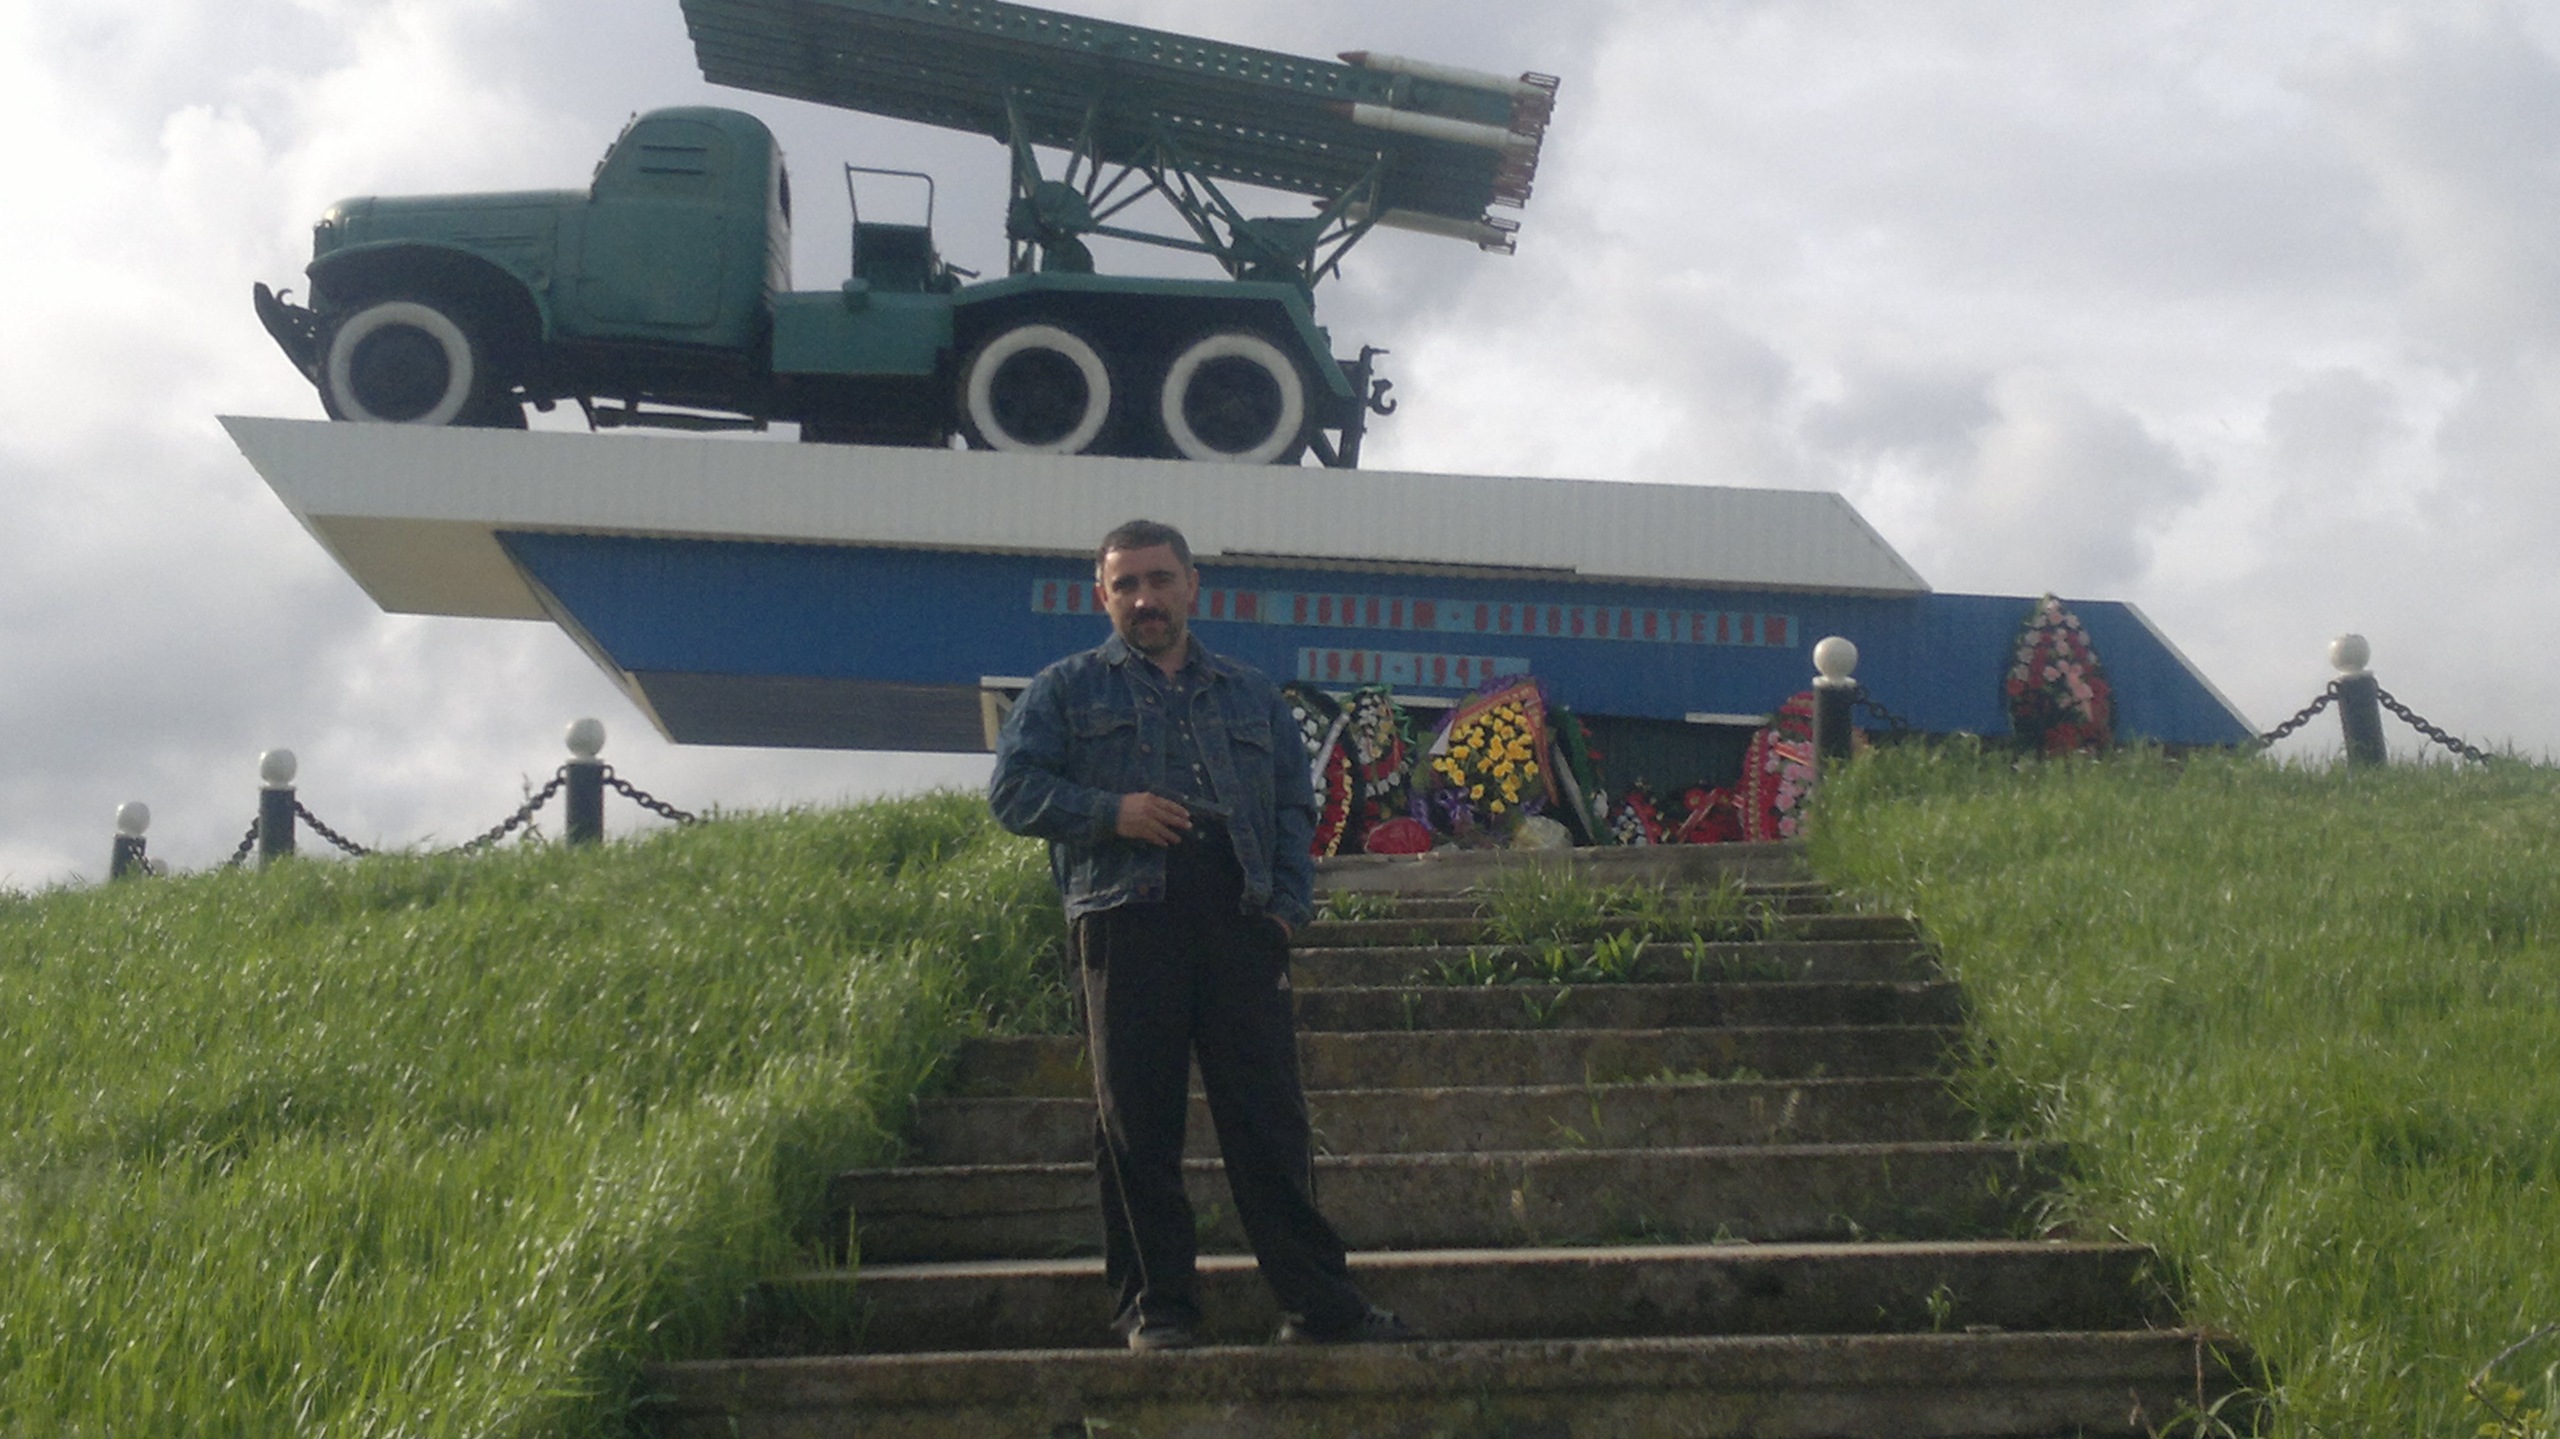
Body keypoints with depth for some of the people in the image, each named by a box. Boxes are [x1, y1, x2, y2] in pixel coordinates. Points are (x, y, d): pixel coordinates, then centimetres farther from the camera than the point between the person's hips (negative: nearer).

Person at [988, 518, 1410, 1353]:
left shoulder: (1252, 697, 25)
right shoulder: (1068, 690, 17)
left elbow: (1295, 808, 20)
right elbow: (1011, 789, 8)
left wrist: (1288, 903, 4)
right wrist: (1109, 811, -8)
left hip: (1239, 916, 1)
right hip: (1125, 914, -1)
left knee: (1269, 1113, -4)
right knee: (1138, 1120, -2)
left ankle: (1318, 1302, -3)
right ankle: (1155, 1305, 5)